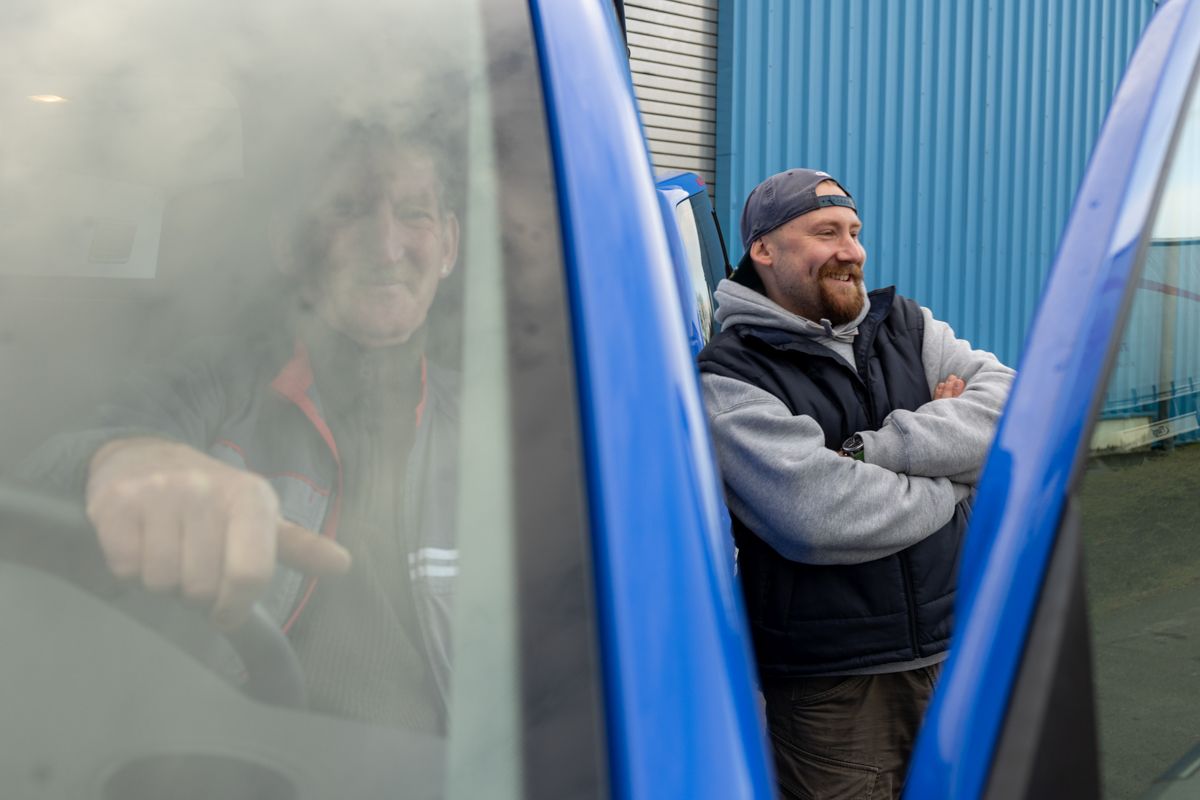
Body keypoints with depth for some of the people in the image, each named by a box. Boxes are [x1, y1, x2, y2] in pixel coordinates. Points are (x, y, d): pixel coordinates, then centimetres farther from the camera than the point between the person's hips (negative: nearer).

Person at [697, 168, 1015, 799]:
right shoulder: (730, 377, -10)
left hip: (959, 648, 5)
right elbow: (818, 515, -24)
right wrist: (952, 474, -9)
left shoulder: (907, 326, 9)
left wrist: (875, 449, -19)